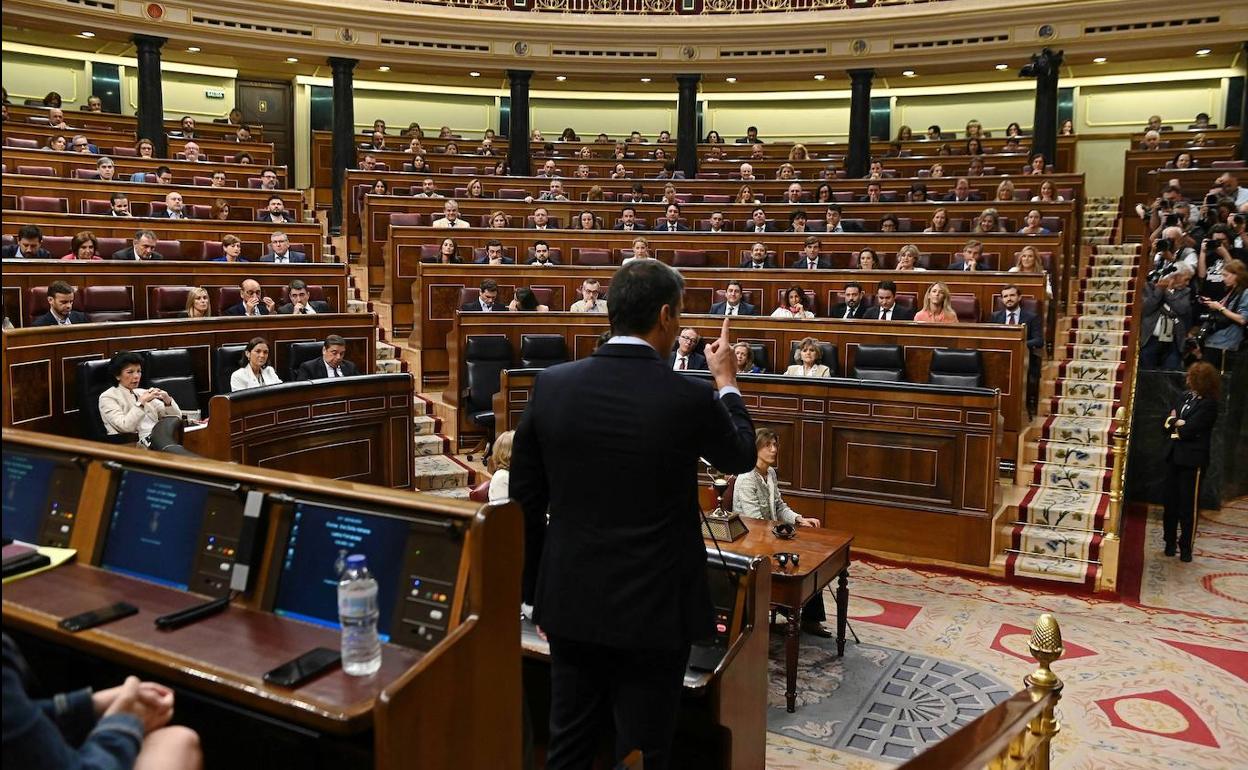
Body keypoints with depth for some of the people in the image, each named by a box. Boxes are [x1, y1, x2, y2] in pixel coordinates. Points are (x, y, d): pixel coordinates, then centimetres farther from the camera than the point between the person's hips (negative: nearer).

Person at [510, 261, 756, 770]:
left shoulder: (551, 385, -6)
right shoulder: (691, 398, -16)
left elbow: (524, 501, 1)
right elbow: (741, 456, 7)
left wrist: (537, 591, 13)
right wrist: (726, 380, 21)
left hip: (571, 600, 4)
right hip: (654, 607, -3)